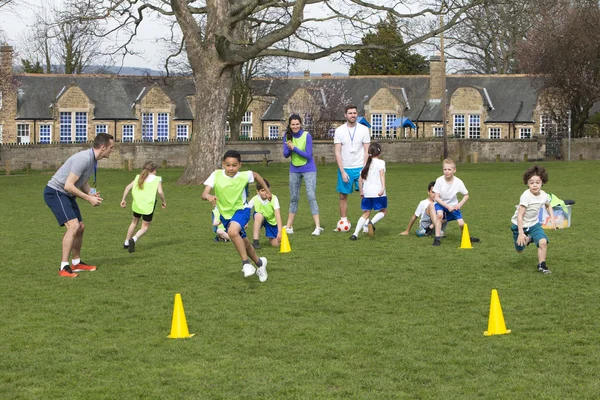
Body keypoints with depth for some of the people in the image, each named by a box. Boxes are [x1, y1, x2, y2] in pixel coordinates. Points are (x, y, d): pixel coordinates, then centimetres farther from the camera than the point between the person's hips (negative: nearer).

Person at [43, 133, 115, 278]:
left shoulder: (93, 160, 6)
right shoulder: (84, 159, -26)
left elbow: (83, 183, 16)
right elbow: (68, 185, -28)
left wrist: (92, 194, -5)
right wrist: (89, 199, -21)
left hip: (67, 195, 10)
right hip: (55, 192, -10)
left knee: (80, 227, 15)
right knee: (73, 226, -21)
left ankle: (76, 263, 30)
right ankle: (64, 268, -20)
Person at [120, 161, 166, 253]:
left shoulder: (138, 178, 10)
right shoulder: (157, 179, 0)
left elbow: (128, 187, 0)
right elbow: (160, 191, -13)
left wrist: (123, 199, 5)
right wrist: (164, 202, 2)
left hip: (137, 205, 4)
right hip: (148, 207, -4)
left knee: (134, 222, 27)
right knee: (145, 227, 9)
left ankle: (126, 243, 33)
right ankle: (134, 239, -18)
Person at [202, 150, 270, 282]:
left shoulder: (244, 176, -17)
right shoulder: (216, 175, -18)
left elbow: (256, 175, 7)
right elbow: (204, 194, -26)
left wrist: (267, 190, 14)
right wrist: (208, 196, -48)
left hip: (241, 209, -3)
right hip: (225, 213, 3)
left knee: (232, 232, -34)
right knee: (243, 243, 16)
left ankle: (246, 263, -21)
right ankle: (259, 263, 43)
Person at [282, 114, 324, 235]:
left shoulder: (307, 136, -15)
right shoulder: (287, 136, -3)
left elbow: (308, 155, -18)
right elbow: (285, 155, -2)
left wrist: (294, 148, -27)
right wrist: (289, 149, -24)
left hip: (308, 169, -4)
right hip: (294, 170, 4)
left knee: (311, 196, -12)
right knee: (293, 198, 11)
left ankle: (318, 227, -14)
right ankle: (289, 226, 18)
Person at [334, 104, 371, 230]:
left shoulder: (364, 129, 0)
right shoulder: (339, 130, 0)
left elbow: (367, 151, 0)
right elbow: (337, 152, -2)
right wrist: (342, 171, -9)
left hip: (360, 168, -1)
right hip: (344, 168, 1)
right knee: (343, 196, 5)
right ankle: (344, 222, 14)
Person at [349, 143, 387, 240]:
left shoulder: (367, 164, 16)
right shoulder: (380, 162, -1)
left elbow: (360, 179, 16)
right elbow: (382, 174, -17)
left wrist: (361, 191, 26)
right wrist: (383, 188, -27)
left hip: (367, 193, 5)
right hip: (378, 193, -5)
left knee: (366, 213, 11)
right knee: (383, 211, 12)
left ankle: (355, 234, -2)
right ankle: (372, 222, -16)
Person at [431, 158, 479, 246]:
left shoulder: (458, 182, -17)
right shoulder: (439, 180, -21)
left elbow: (466, 195, -3)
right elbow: (436, 197, -17)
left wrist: (460, 204, -18)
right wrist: (447, 206, -23)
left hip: (453, 205, 1)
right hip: (441, 203, -1)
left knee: (461, 224, -10)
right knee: (439, 215, -33)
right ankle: (437, 238, -25)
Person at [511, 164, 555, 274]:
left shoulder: (544, 195, -10)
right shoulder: (526, 196, -29)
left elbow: (548, 205, 16)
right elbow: (520, 215, -28)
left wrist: (552, 218, 1)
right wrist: (521, 233, -32)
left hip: (534, 224, 3)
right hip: (520, 225, -3)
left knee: (543, 242, -20)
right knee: (520, 249, 8)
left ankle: (541, 265, -1)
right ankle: (528, 239, 42)